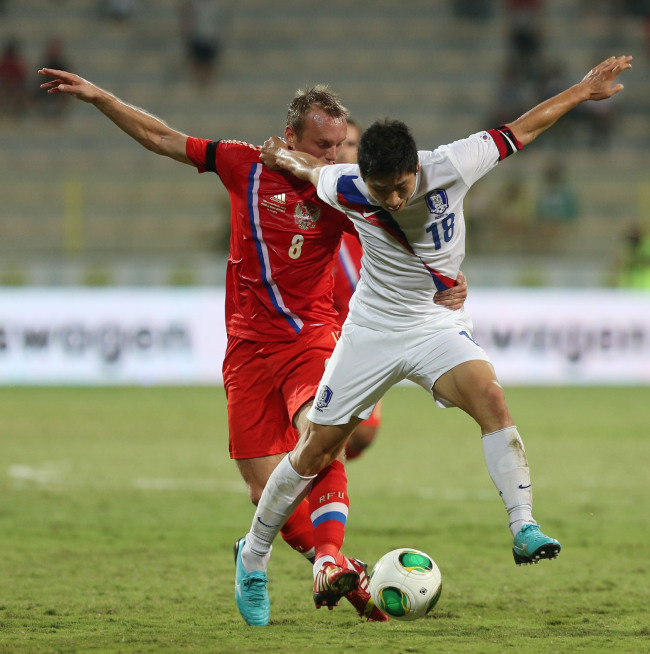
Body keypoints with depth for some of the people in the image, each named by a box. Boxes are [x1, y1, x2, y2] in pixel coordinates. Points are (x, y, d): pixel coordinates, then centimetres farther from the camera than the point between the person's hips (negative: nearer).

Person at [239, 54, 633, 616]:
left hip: (439, 326, 0)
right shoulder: (345, 190, -18)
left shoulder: (450, 167, -20)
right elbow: (311, 170, 10)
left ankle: (524, 529, -32)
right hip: (373, 330, 0)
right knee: (316, 451, 4)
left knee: (491, 397, -30)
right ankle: (254, 554, 23)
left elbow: (518, 132, -7)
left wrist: (583, 91, -2)